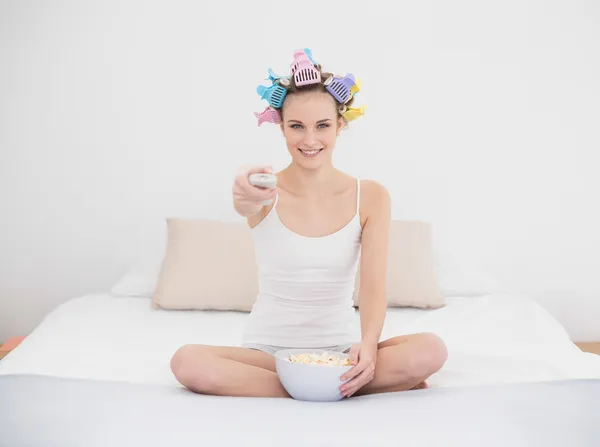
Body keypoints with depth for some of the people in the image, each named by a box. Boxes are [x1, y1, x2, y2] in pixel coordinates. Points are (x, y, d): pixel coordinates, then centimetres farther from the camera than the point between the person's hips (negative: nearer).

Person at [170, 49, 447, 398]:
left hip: (340, 348, -1)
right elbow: (244, 205, -32)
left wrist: (368, 345, -30)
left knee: (431, 351, -26)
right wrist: (248, 200, -58)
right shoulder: (266, 195, -7)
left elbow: (373, 285, -11)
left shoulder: (371, 196, -4)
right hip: (269, 349, 2)